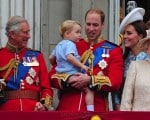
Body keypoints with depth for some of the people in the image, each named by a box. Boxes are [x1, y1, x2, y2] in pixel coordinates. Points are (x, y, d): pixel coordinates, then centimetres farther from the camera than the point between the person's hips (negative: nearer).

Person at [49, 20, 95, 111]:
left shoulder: (59, 45, 19)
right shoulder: (70, 44, -10)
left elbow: (51, 58, 26)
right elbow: (69, 57, -26)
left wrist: (57, 65, 43)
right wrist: (82, 66, -25)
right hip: (72, 74, -10)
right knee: (89, 90, -15)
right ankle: (90, 110, -26)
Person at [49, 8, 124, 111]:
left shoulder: (113, 51, 4)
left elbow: (115, 82, -8)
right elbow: (52, 76, 5)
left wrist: (90, 80, -18)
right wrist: (68, 79, -14)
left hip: (96, 109, -2)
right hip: (67, 108, 2)